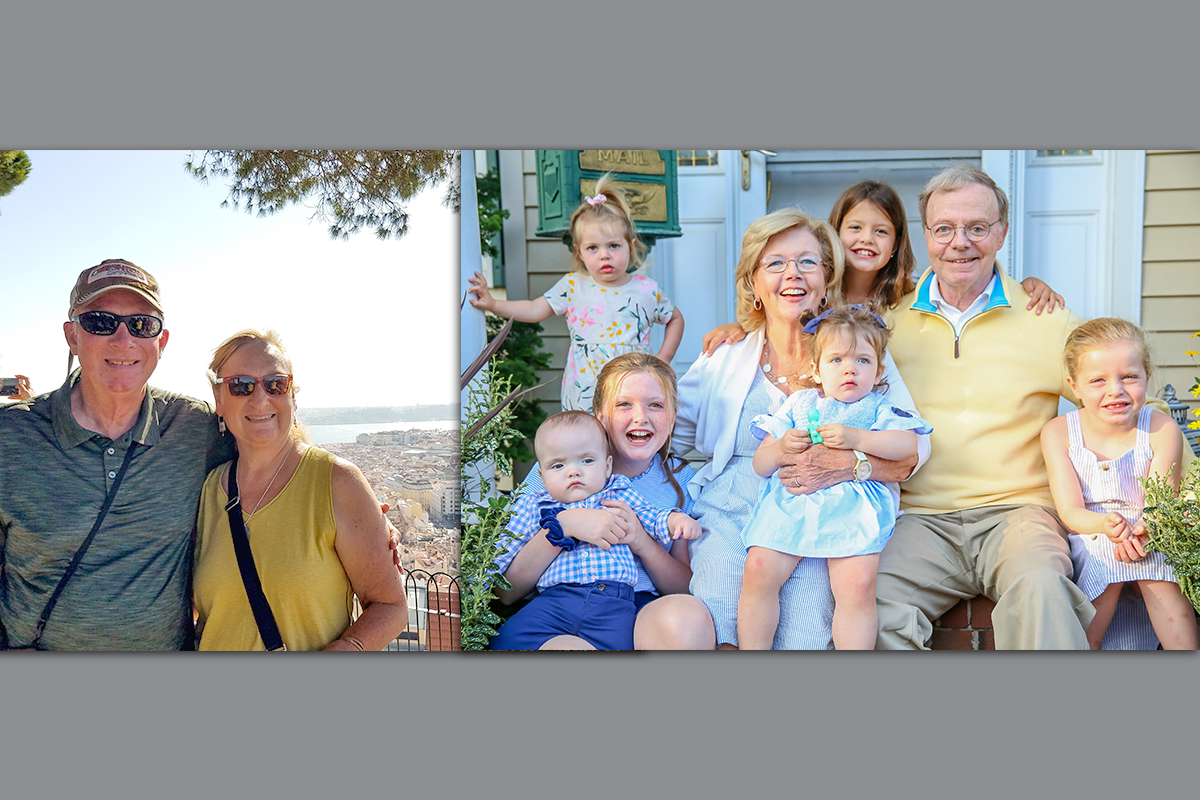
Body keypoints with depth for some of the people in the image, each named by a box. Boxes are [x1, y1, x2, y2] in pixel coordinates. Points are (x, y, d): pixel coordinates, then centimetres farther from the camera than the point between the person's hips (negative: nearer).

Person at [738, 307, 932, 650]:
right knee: (757, 568, -19)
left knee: (858, 583, -25)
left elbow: (910, 445, -4)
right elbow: (760, 465, 18)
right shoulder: (798, 404, 22)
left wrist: (856, 439, -12)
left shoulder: (877, 409, 17)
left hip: (851, 506, -2)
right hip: (790, 502, 2)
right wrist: (781, 448, -4)